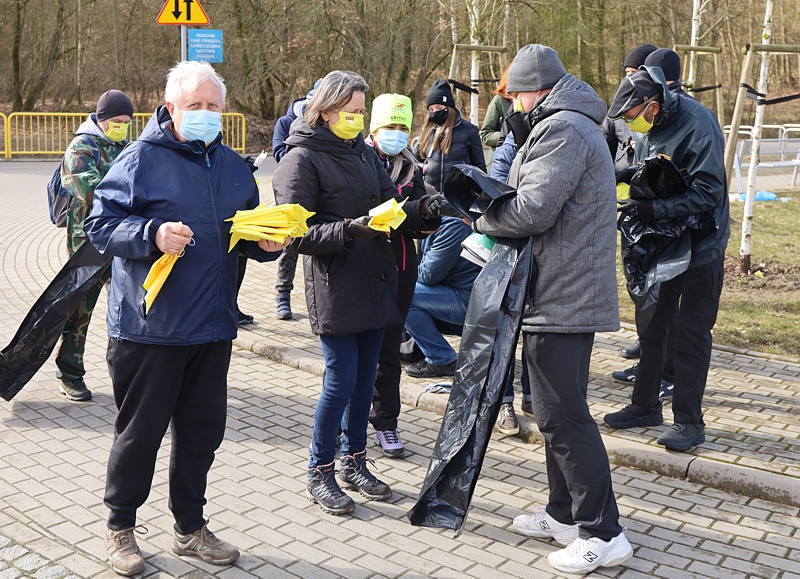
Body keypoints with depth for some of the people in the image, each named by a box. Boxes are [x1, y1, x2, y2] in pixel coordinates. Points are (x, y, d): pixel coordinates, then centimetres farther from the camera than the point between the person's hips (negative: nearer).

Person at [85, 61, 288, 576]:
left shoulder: (234, 167, 13)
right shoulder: (142, 159, -7)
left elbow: (249, 235, 22)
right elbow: (101, 225, -10)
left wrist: (267, 242, 0)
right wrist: (153, 234, -26)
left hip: (213, 329, 6)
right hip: (148, 327, -5)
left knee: (202, 431, 14)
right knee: (140, 431, 6)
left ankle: (190, 526, 31)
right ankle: (121, 527, 26)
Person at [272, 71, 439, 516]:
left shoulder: (365, 153, 13)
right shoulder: (302, 158, -8)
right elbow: (299, 235, -14)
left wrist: (420, 208, -9)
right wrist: (352, 229, -26)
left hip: (374, 285, 7)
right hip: (334, 289, -7)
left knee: (365, 378, 12)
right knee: (341, 380, -4)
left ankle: (354, 463, 28)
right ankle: (320, 474, 13)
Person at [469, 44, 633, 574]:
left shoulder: (562, 129, -15)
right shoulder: (573, 126, 20)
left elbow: (532, 210, -23)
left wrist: (484, 218, -5)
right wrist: (496, 209, 5)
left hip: (562, 298, -11)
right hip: (568, 292, 11)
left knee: (563, 416, -6)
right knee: (559, 410, 18)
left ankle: (603, 534, 2)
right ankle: (565, 514, 30)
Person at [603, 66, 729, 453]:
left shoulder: (698, 124, -21)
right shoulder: (649, 128, 3)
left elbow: (708, 193, -26)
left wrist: (654, 208, -32)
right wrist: (634, 197, -3)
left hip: (700, 246, -7)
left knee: (691, 334, 0)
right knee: (650, 326, 14)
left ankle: (689, 421, 11)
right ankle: (645, 406, 28)